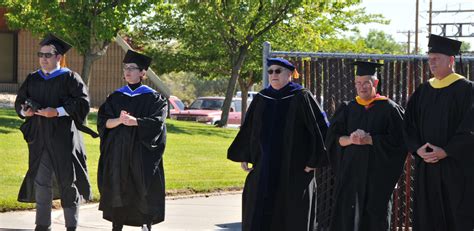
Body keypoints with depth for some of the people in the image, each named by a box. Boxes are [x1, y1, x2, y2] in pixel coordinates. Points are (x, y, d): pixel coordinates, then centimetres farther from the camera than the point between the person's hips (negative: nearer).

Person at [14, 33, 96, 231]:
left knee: (68, 181, 1)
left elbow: (82, 103, -11)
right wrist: (25, 110, -6)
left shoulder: (70, 78, -2)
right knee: (41, 181, 4)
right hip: (40, 140, 4)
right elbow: (19, 102, 17)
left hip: (64, 139, -4)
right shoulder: (32, 79, 13)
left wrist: (58, 112, -20)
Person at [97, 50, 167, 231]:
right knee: (117, 190, 0)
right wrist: (119, 120, -20)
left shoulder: (152, 98, 2)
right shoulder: (115, 97, 10)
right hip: (117, 152, 2)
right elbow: (103, 122, 0)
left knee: (144, 191, -2)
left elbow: (157, 121, -11)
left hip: (142, 152, -2)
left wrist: (135, 121, -26)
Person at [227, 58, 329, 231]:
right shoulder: (261, 99, 8)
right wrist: (243, 157, 9)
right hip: (264, 169, 4)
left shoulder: (301, 98, -5)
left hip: (294, 170, -4)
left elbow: (321, 127, -7)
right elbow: (248, 129, 15)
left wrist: (314, 160, -11)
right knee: (259, 216, 1)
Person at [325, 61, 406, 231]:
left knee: (374, 217, 1)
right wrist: (350, 139, -15)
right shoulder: (347, 109, 12)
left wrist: (369, 140, -17)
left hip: (377, 174, -3)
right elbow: (332, 138, 5)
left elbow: (397, 140, -8)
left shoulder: (389, 108, 1)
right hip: (350, 171, 3)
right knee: (347, 216, -3)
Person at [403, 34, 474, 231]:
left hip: (457, 168, -5)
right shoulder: (423, 91, 12)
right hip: (426, 167, 5)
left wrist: (445, 152, -17)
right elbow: (409, 125, 11)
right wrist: (418, 148, -6)